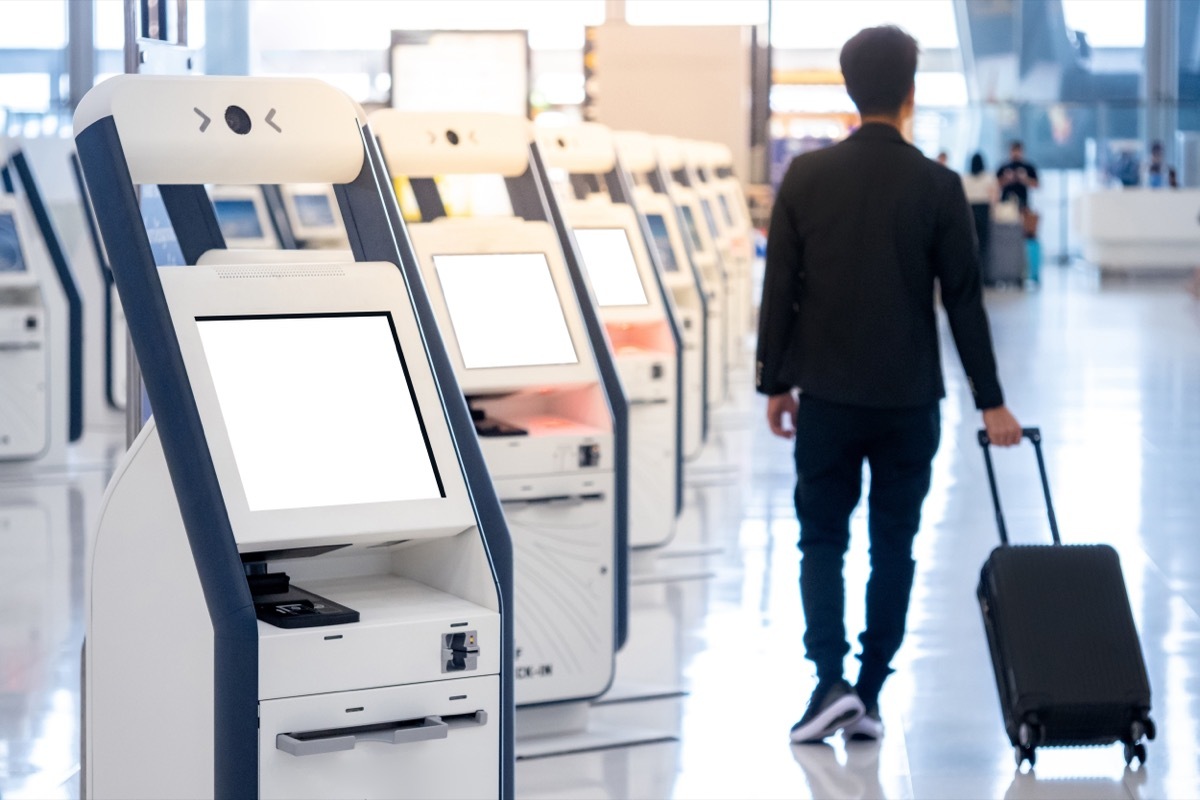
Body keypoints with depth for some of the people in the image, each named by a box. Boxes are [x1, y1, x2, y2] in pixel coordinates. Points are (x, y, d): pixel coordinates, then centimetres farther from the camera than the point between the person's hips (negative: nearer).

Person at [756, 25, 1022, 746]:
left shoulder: (807, 176, -4)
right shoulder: (937, 186, -6)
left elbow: (779, 289, -1)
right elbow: (964, 300, -3)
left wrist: (775, 381, 10)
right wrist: (991, 401, 3)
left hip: (826, 395, 0)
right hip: (910, 398, 0)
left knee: (823, 538, 9)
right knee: (894, 546, 9)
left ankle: (831, 679, -7)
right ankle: (870, 696, 11)